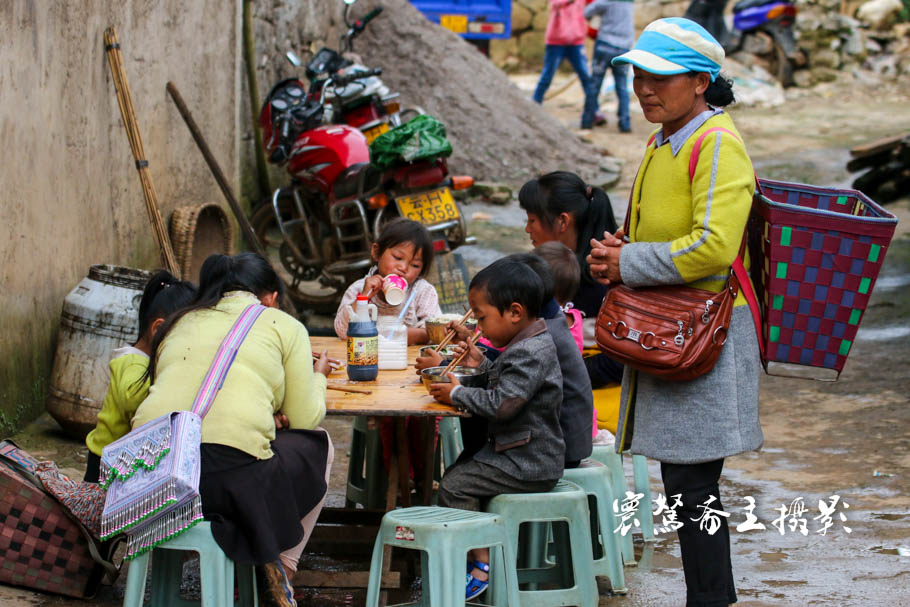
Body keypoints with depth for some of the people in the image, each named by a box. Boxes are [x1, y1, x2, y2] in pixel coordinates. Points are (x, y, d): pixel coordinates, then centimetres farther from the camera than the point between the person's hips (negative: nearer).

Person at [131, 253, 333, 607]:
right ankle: (279, 570, 28)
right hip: (230, 472, -5)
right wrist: (317, 376, 35)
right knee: (318, 445, 25)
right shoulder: (283, 325, 14)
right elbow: (305, 418, 14)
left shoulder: (180, 324, 25)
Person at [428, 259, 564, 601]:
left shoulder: (529, 354, -23)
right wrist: (483, 366, 13)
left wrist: (457, 394, -18)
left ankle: (480, 565, -3)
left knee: (454, 485, -10)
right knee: (459, 471, 14)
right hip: (525, 455, 11)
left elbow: (502, 403, -29)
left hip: (528, 465, -11)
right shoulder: (530, 343, 11)